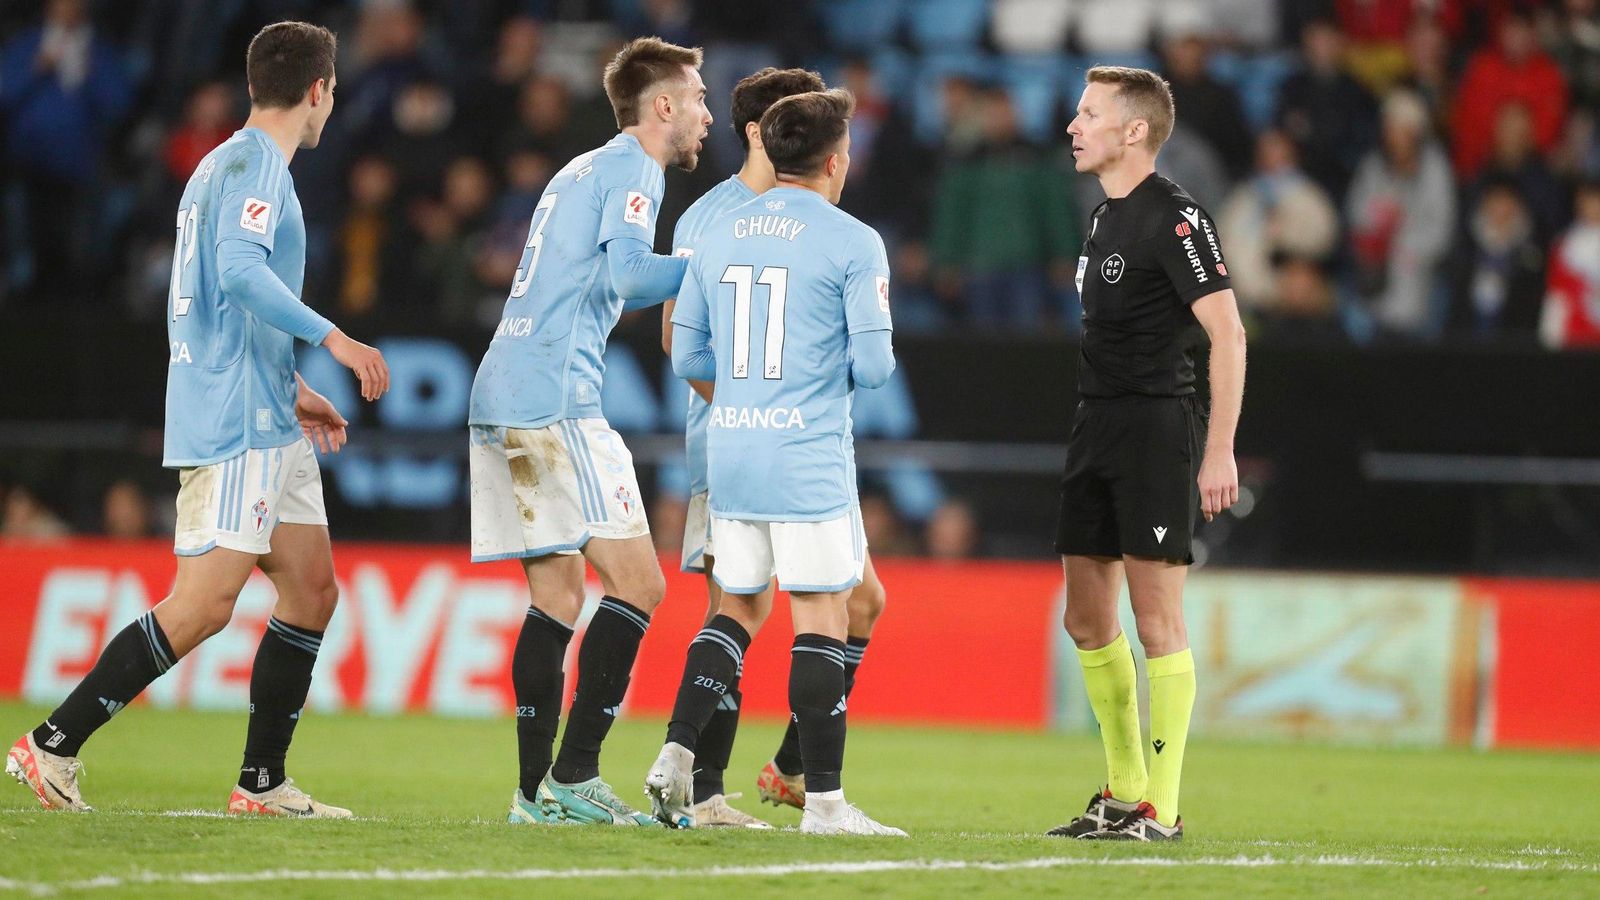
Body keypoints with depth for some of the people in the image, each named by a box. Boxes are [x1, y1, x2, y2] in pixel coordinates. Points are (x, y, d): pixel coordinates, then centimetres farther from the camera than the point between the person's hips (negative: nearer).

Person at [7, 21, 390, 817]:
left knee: (312, 591, 9)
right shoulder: (253, 164, -10)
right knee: (202, 606, -13)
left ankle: (262, 783, 11)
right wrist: (331, 339, -26)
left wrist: (291, 389, 28)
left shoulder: (230, 163, 20)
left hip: (267, 424, 10)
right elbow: (240, 271, -26)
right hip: (233, 426, -10)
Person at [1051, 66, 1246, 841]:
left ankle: (1161, 807, -3)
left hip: (1157, 429, -9)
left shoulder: (1174, 217, -13)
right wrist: (1097, 426, 20)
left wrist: (1219, 451, -20)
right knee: (1087, 618, 11)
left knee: (1157, 618, -7)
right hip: (1098, 428, 9)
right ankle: (1123, 793, 20)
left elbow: (1227, 333, -16)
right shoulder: (1106, 217, 15)